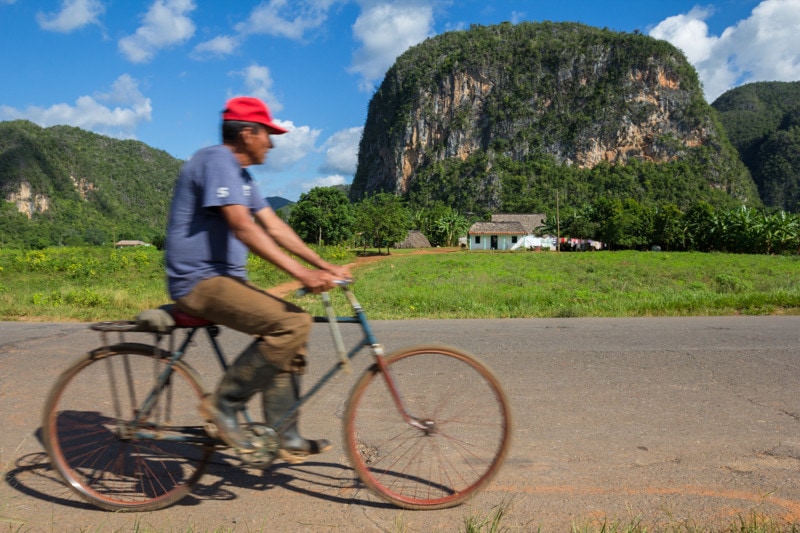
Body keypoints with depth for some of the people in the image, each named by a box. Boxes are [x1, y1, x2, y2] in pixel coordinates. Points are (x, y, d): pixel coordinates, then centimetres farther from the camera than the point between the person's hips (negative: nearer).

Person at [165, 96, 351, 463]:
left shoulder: (239, 173, 18)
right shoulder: (217, 161, -14)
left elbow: (274, 227, 13)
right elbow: (242, 228, -26)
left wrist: (323, 265, 5)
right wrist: (301, 273, -31)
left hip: (223, 279, 10)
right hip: (200, 282, -10)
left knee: (292, 328, 5)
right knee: (291, 324, -24)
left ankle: (285, 437, 9)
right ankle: (224, 403, -10)